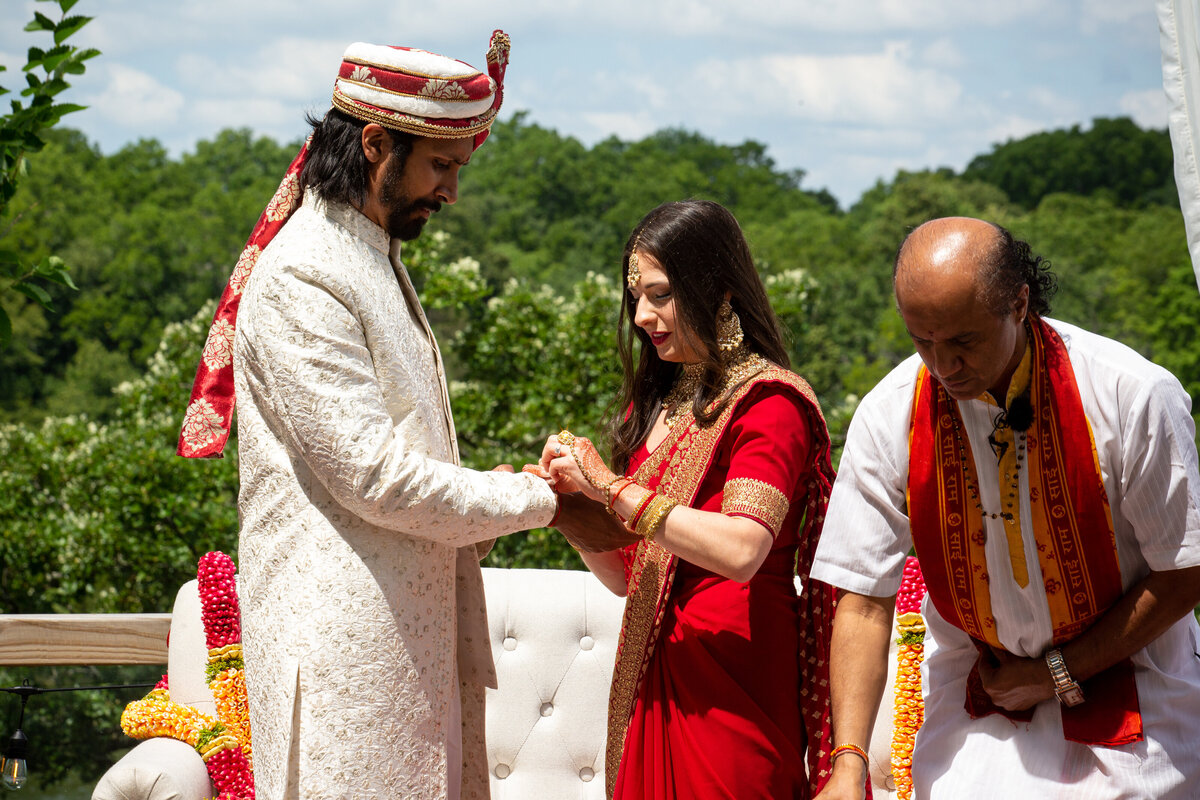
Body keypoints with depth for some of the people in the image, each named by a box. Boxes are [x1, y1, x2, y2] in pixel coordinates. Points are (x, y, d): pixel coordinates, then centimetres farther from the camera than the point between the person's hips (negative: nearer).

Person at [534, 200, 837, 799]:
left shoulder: (768, 403, -8)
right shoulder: (655, 404, 15)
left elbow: (741, 550, -24)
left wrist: (612, 489, -19)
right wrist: (566, 504, -2)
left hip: (732, 688, -7)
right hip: (652, 682, 7)